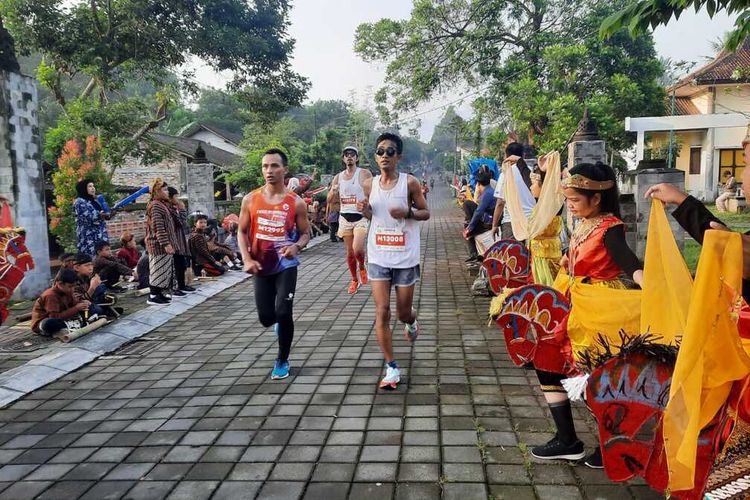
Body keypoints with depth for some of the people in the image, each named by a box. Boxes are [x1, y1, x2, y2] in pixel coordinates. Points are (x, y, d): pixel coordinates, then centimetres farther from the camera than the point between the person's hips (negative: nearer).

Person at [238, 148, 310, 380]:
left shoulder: (296, 202, -7)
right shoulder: (250, 199, -2)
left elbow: (305, 233, 1)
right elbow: (242, 232, 5)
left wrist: (296, 246, -21)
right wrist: (247, 259, -10)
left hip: (286, 265, -2)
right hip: (261, 266, 2)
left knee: (283, 313, -11)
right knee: (266, 318, 6)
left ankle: (282, 361, 11)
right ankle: (280, 322, 45)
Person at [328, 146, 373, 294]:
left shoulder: (364, 174, -4)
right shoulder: (338, 177, 9)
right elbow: (329, 200, 10)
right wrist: (333, 192, -11)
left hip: (361, 217, -4)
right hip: (345, 217, 4)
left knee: (357, 249, -20)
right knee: (349, 252, 8)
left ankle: (362, 268, 11)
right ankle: (354, 280, 25)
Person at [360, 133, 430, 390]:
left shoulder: (409, 182, -7)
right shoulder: (369, 185, 3)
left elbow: (425, 212, 1)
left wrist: (408, 212, -20)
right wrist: (364, 210, -7)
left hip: (405, 257, -2)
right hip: (378, 257, 2)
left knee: (403, 312, 9)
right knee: (382, 312, -4)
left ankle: (411, 322, 48)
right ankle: (391, 367, 7)